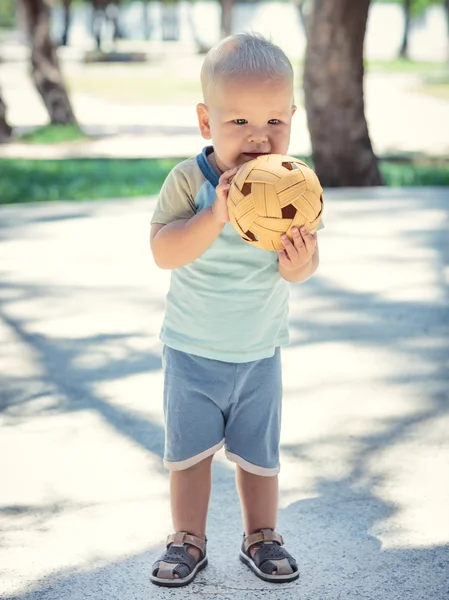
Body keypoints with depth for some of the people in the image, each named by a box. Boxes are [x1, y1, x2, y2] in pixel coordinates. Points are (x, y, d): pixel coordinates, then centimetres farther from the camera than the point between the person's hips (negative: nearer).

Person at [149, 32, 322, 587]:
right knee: (189, 449, 11)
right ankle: (187, 540, 27)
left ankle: (261, 537, 32)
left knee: (258, 452, 14)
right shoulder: (189, 181, -19)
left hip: (259, 350, 2)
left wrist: (298, 264, -31)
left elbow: (304, 264, -7)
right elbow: (163, 252, -30)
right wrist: (217, 215, -42)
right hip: (191, 349, -1)